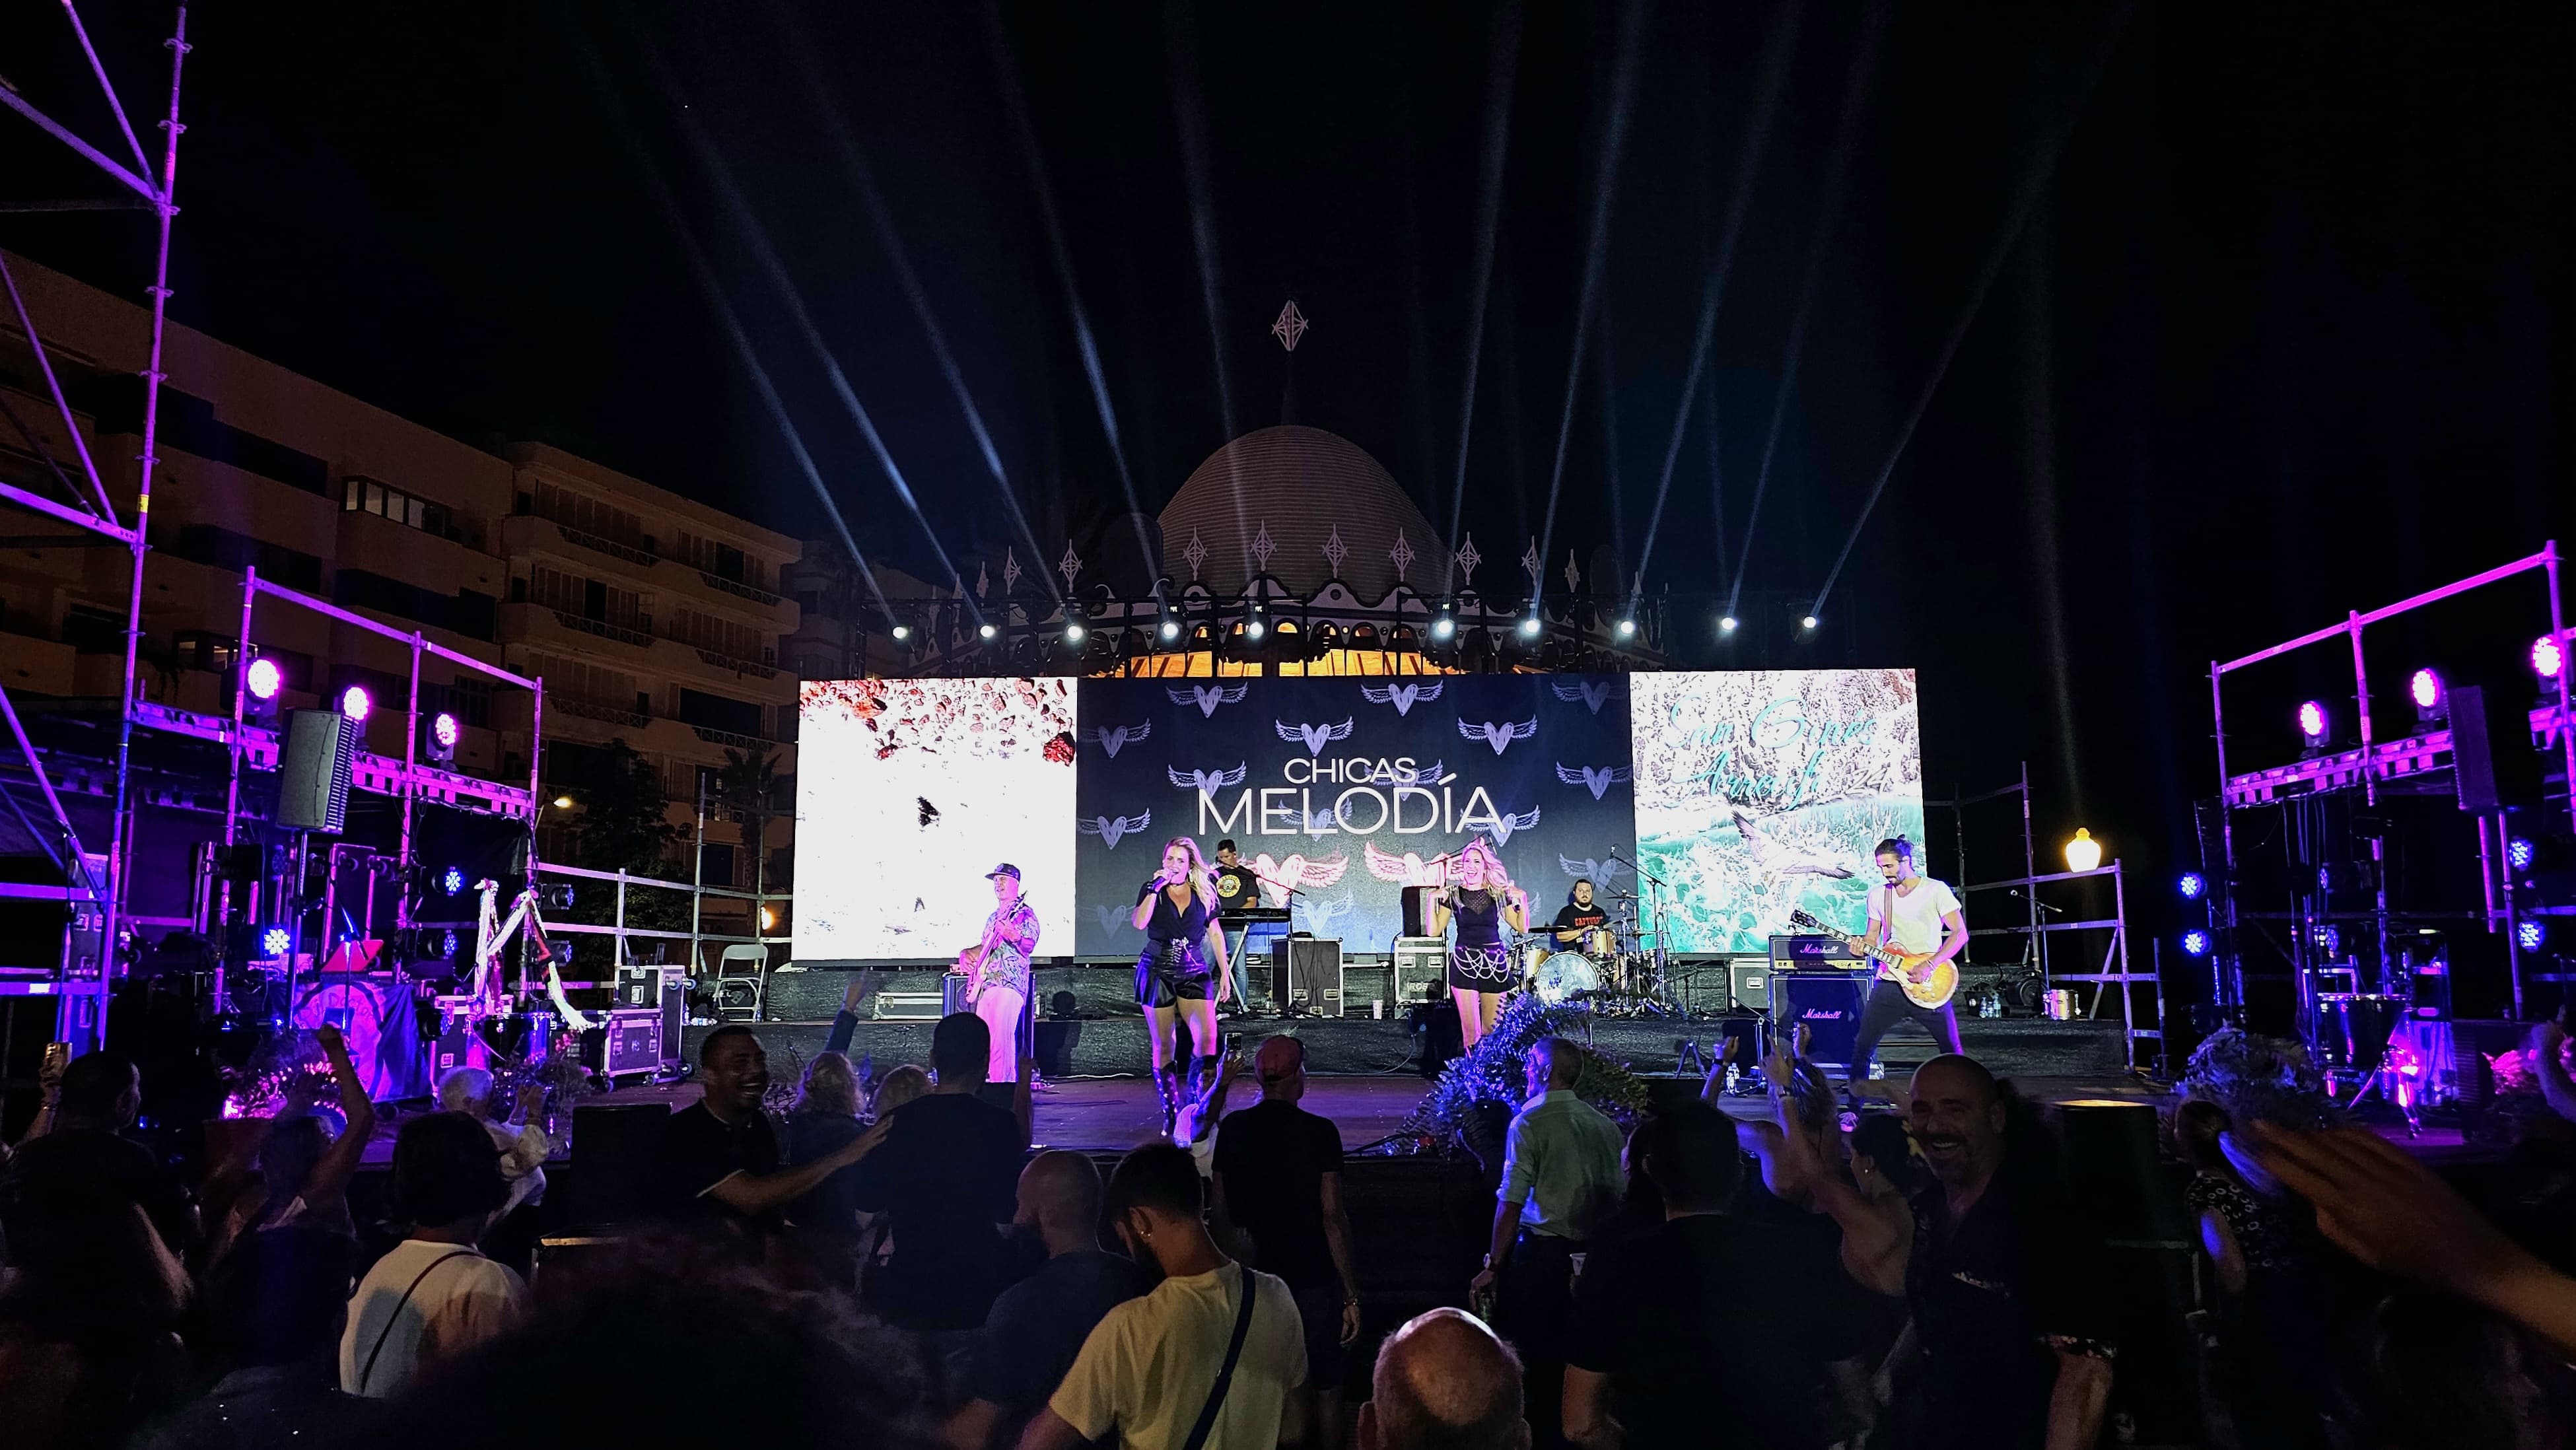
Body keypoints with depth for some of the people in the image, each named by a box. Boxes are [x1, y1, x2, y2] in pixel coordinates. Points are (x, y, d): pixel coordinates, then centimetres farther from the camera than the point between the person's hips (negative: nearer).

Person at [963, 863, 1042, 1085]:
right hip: (985, 983, 8)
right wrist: (967, 954, 16)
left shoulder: (1025, 913, 0)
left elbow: (1029, 946, -11)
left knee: (1001, 1033, -17)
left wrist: (1011, 933, -27)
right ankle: (985, 1080, 12)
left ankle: (1002, 1081, -16)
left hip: (1009, 983, -8)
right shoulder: (994, 917, 24)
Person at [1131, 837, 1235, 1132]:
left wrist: (1224, 974, 8)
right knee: (1163, 1046, 3)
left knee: (1208, 1037, -15)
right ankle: (1171, 1114, 11)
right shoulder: (1152, 890, 2)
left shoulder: (1204, 893, 6)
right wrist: (1156, 888, -18)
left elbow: (1216, 934, 12)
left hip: (1194, 973, 1)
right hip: (1157, 972, -1)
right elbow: (1139, 923, -16)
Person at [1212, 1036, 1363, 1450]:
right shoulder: (1319, 1132, -13)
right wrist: (1351, 1293, -9)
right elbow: (1332, 1216, -14)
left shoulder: (1232, 1130, -3)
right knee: (1324, 1385, 12)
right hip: (1313, 1277, -3)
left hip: (1253, 1276, 4)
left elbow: (1221, 1209, 4)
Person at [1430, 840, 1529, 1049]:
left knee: (1492, 1029, 4)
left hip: (1494, 963, 1)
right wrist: (1433, 900, -10)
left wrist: (1522, 899, -6)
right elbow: (1434, 931, 0)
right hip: (1464, 963, -1)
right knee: (1470, 1030, -6)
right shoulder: (1453, 894, 2)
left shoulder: (1499, 893, 5)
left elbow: (1522, 928, 6)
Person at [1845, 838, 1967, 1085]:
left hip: (1928, 987, -3)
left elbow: (1960, 934, -6)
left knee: (1951, 1048, 0)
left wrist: (1930, 965, -16)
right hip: (1889, 981, 3)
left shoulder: (1936, 890, -3)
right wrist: (1862, 946, -7)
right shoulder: (1877, 895, 10)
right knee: (1862, 1046, 0)